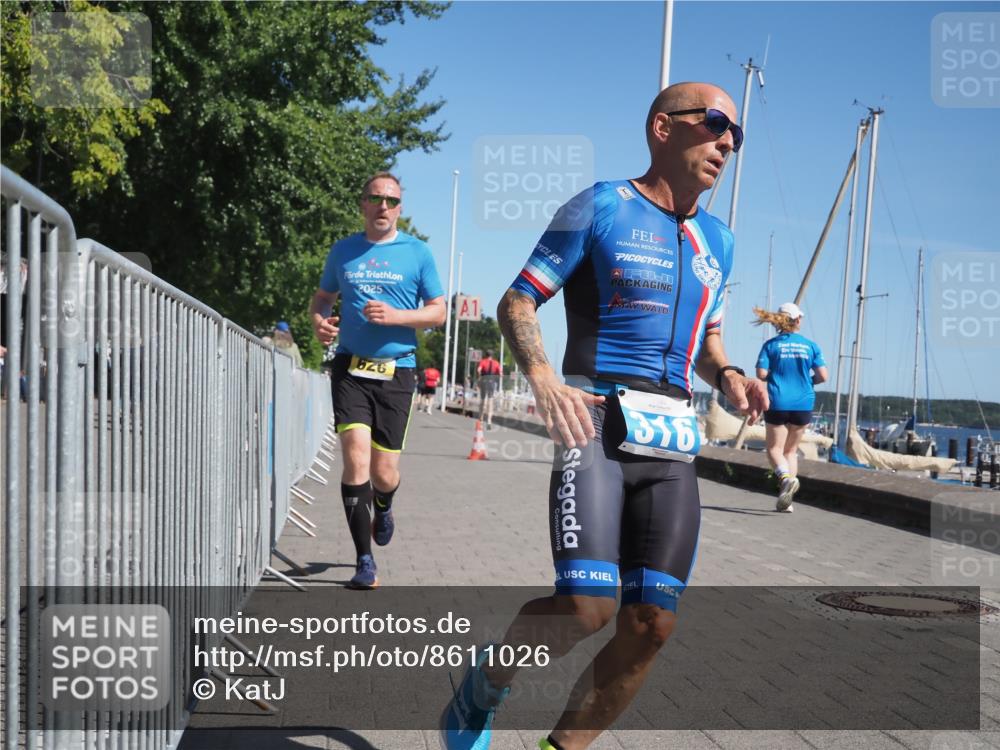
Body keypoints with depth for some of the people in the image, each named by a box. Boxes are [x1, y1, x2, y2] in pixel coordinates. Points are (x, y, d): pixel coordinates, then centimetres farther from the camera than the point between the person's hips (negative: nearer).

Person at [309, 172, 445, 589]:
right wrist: (318, 321, -2)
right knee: (356, 457, -15)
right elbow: (322, 298, 21)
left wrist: (394, 316, -13)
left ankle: (383, 508, 41)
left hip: (397, 371, 0)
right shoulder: (343, 251, 9)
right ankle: (365, 561, -5)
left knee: (384, 473, 2)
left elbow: (438, 312, 4)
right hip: (351, 369, 1)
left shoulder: (417, 252, 4)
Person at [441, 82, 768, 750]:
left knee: (651, 626, -2)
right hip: (596, 424, -6)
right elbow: (517, 302, -1)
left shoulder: (718, 239, 19)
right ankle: (488, 680, 11)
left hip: (674, 444, 6)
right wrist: (542, 377, -20)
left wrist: (727, 376, 5)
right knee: (587, 607, -20)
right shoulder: (601, 208, 1)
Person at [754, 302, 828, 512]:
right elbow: (823, 376, -2)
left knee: (775, 448, 6)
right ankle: (786, 500, 8)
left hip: (778, 402, -2)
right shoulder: (811, 346, 2)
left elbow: (762, 374, -10)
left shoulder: (771, 345, -3)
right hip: (803, 404, 2)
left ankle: (786, 477, -25)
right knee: (791, 450, 13)